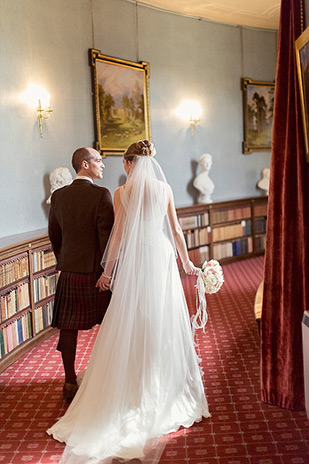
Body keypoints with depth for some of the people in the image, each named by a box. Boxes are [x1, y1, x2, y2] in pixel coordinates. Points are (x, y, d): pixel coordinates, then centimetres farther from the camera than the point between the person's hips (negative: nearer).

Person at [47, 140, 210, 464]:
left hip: (134, 261, -2)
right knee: (164, 322, 11)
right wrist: (186, 261, 16)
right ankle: (169, 387, 22)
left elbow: (119, 234, -5)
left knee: (133, 323, 7)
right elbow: (175, 230, 5)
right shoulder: (165, 188, 1)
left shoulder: (122, 193, -6)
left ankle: (138, 392, 15)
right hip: (162, 257, 3)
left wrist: (108, 270, 4)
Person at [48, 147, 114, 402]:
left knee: (69, 328, 9)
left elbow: (54, 235, 12)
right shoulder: (101, 194, -13)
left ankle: (70, 384, 16)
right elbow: (107, 236, -15)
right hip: (97, 270, -4)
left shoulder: (58, 196, 5)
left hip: (68, 271, 4)